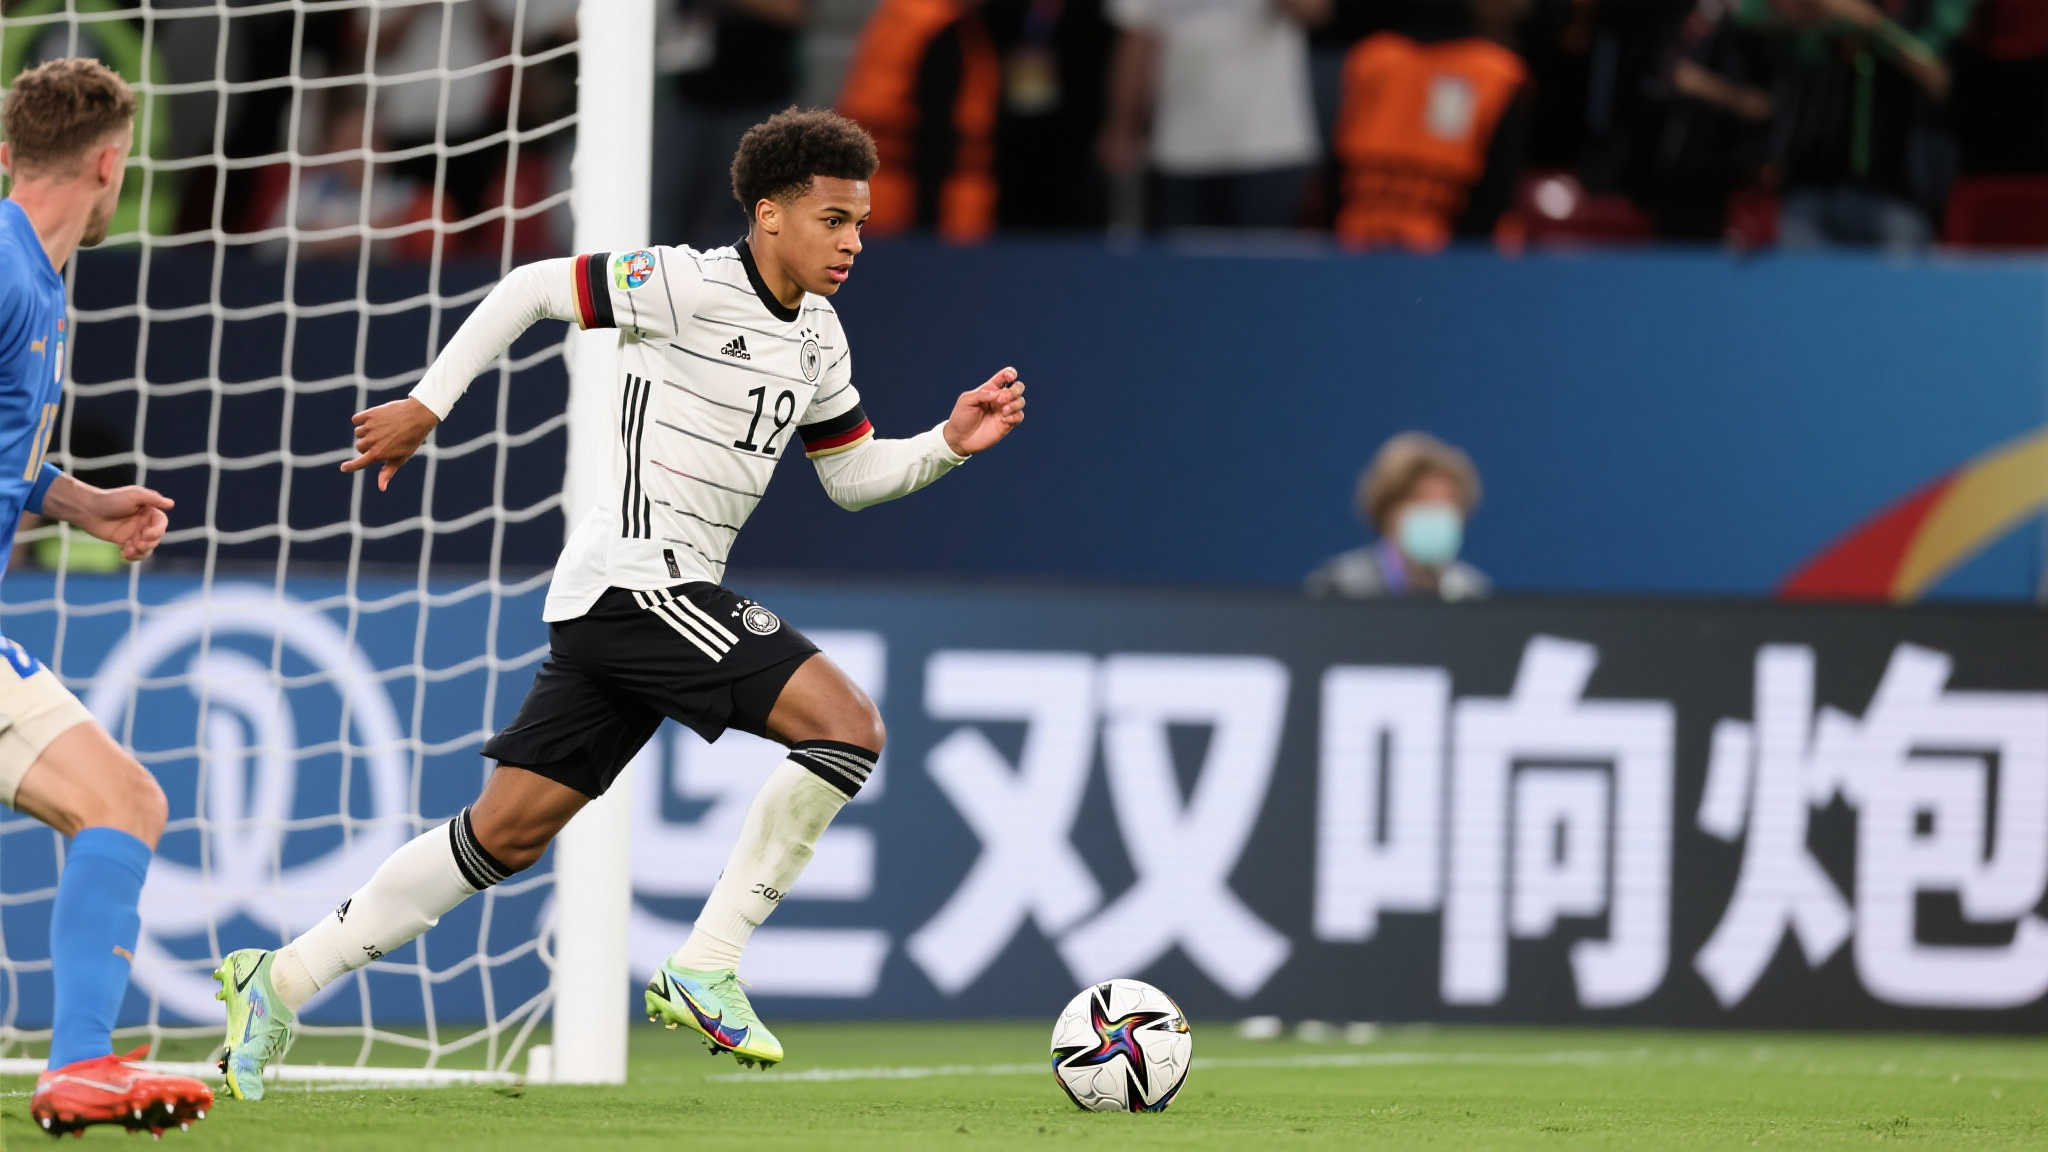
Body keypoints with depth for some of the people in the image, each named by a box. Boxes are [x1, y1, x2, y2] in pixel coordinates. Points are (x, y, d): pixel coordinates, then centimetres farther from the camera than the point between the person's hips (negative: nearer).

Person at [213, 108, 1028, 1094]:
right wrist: (424, 406, -6)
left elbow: (853, 475, 23)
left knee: (505, 835, 8)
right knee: (848, 726, -17)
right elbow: (531, 289, -6)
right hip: (636, 576, -9)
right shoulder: (693, 287, -11)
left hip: (658, 598, 9)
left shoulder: (817, 338, 15)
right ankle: (706, 969, -12)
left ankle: (280, 982, 12)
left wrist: (949, 443, 6)